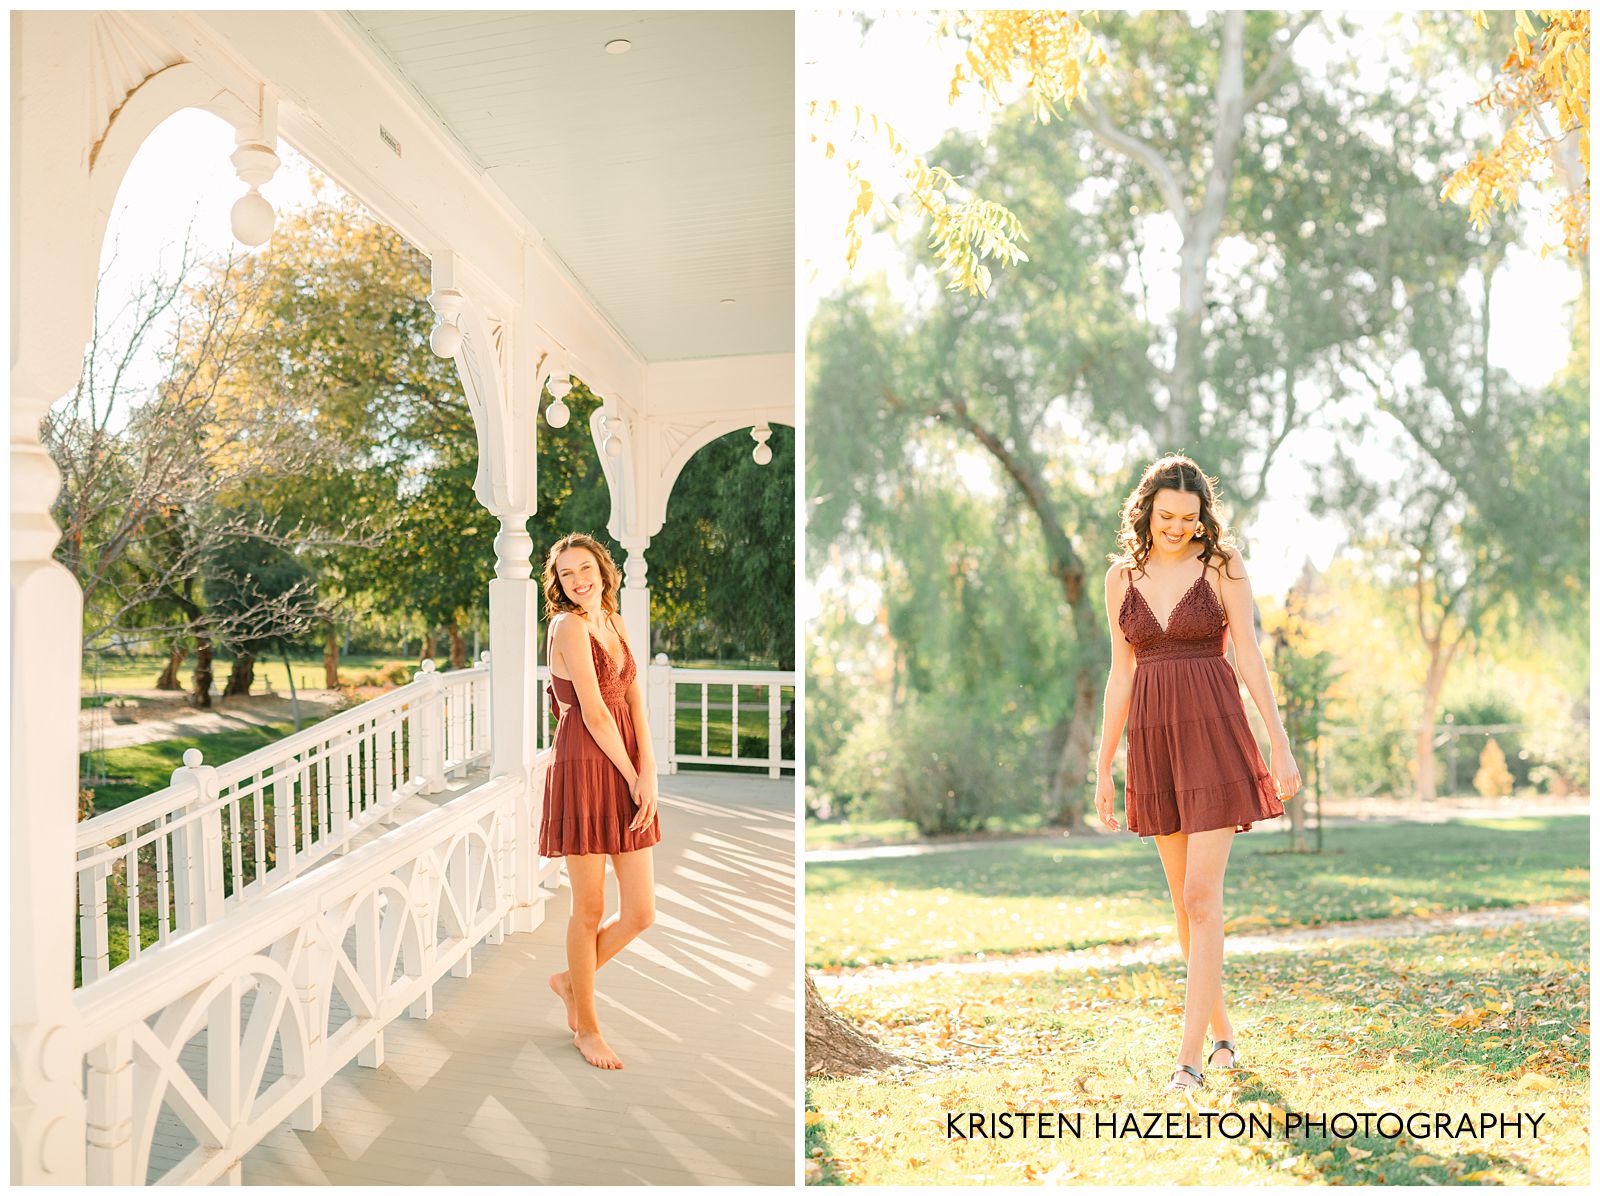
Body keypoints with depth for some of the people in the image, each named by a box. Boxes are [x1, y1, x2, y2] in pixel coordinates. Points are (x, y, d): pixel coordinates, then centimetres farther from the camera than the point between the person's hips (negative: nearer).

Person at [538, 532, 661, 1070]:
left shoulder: (614, 624, 14)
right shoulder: (569, 626, -9)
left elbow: (634, 702, 8)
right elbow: (593, 712, -13)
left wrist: (648, 776, -3)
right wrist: (632, 777, -7)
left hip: (628, 773, 7)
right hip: (583, 768, -7)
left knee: (641, 912, 8)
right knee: (590, 909, 5)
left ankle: (572, 980, 34)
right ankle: (586, 1026, 25)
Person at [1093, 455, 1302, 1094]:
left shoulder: (1222, 566, -2)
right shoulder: (1122, 576, 7)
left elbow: (1250, 658, -3)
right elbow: (1121, 674, 9)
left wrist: (1281, 745, -7)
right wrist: (1104, 766, 8)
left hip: (1214, 736, -4)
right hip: (1153, 740, 4)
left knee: (1201, 897, -8)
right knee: (1186, 902, 11)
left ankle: (1189, 1058, -1)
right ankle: (1223, 1033, 29)